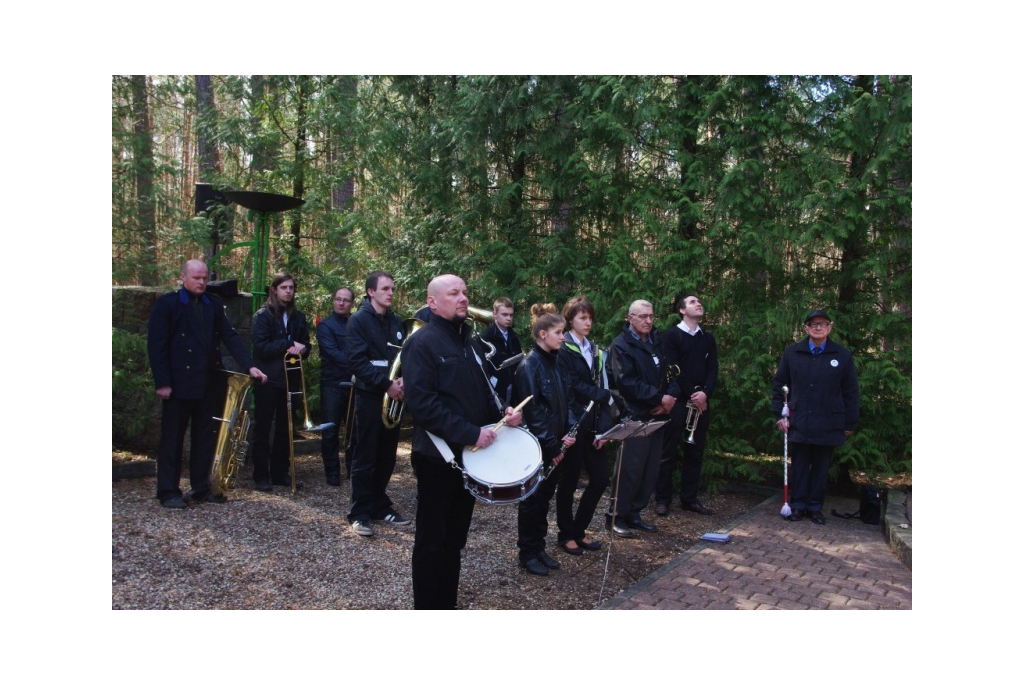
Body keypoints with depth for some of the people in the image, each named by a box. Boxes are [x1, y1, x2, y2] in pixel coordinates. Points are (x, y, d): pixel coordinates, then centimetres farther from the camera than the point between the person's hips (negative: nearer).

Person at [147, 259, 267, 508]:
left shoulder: (214, 304, 11)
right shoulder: (166, 304, -4)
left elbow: (230, 336, 4)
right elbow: (156, 345, -8)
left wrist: (250, 365, -9)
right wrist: (162, 382, -14)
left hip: (209, 383, 5)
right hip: (179, 383, -5)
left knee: (206, 438, 10)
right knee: (172, 438, 3)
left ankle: (201, 488, 20)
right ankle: (168, 491, 11)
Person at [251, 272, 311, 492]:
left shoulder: (298, 317, 10)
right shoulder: (262, 316, -5)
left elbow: (305, 345, 12)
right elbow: (259, 347, -13)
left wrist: (301, 349, -11)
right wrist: (287, 345, -18)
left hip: (290, 379, 5)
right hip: (268, 380, -5)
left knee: (285, 428, 9)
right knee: (263, 428, 2)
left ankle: (281, 472, 17)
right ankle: (261, 475, 8)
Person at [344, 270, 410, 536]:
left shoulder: (397, 321, 11)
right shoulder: (359, 320, -6)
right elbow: (357, 361, -15)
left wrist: (403, 379, -8)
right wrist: (386, 384, -21)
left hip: (393, 396, 5)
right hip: (370, 396, -5)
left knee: (387, 456, 11)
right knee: (365, 457, 0)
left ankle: (380, 505, 23)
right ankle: (360, 512, 7)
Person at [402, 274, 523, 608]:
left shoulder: (469, 341, 12)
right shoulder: (422, 343, -13)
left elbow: (483, 390, 20)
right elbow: (422, 403, -23)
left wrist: (503, 412, -1)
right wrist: (470, 432, -26)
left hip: (468, 456, 8)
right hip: (437, 457, -8)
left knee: (455, 540, 16)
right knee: (432, 541, 4)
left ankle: (447, 603, 28)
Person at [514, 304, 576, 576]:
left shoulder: (554, 362, 9)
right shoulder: (529, 366, -16)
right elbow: (531, 411, -20)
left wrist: (564, 435, 0)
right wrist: (552, 442, -19)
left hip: (553, 444, 7)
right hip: (536, 445, -7)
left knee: (545, 497, 15)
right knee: (532, 498, 4)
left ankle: (539, 548, 27)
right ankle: (527, 553, 17)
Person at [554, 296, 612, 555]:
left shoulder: (594, 351, 14)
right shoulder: (563, 349, -6)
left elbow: (601, 387, 7)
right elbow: (572, 386, -16)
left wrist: (603, 426, -2)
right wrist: (603, 394, -8)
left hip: (592, 424, 6)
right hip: (572, 423, -6)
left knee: (600, 477, 6)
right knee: (569, 480, 3)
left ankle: (579, 530, 22)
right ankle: (566, 534, 19)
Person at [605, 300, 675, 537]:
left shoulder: (657, 343, 15)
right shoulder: (621, 345, -7)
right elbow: (627, 383, -17)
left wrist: (667, 401, -4)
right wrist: (659, 397, -16)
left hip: (656, 416, 7)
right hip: (634, 418, -7)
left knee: (650, 470, 9)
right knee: (629, 470, -4)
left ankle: (633, 513, 21)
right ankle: (616, 517, 9)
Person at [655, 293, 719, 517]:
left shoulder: (708, 338, 15)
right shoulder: (671, 335, -2)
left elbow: (713, 369, 7)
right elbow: (673, 368, -10)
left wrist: (705, 393, -9)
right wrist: (691, 394, -13)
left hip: (701, 403, 5)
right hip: (677, 401, -5)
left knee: (695, 452, 8)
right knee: (668, 452, -1)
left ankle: (689, 498, 16)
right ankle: (662, 499, 6)